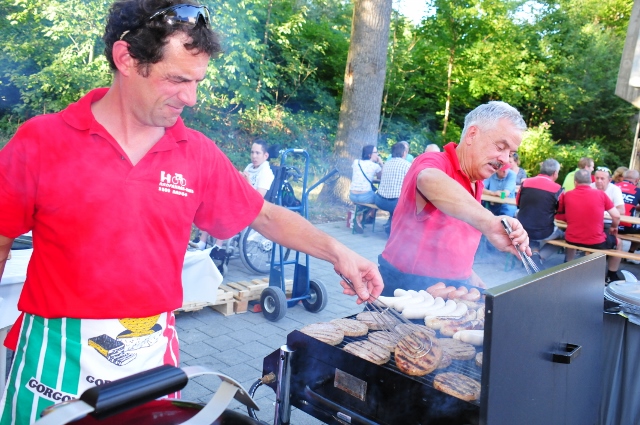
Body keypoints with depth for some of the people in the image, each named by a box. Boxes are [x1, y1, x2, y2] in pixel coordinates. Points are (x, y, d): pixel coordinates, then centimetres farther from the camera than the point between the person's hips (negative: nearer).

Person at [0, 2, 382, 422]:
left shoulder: (199, 155, -3)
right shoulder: (40, 142, -9)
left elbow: (266, 215, 6)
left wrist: (336, 251, -3)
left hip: (155, 353, 2)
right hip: (58, 356, -1)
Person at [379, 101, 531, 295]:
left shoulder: (475, 183, 10)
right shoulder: (435, 163, -14)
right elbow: (430, 181, -39)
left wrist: (469, 276, 11)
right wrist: (488, 222, -52)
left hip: (454, 286, 7)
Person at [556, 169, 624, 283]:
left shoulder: (566, 195, -2)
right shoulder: (601, 194, -5)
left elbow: (560, 215, 9)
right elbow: (617, 216, -3)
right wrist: (614, 227, 17)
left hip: (572, 241, 2)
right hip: (596, 242, -2)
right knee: (618, 242, 29)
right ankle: (612, 276, 34)